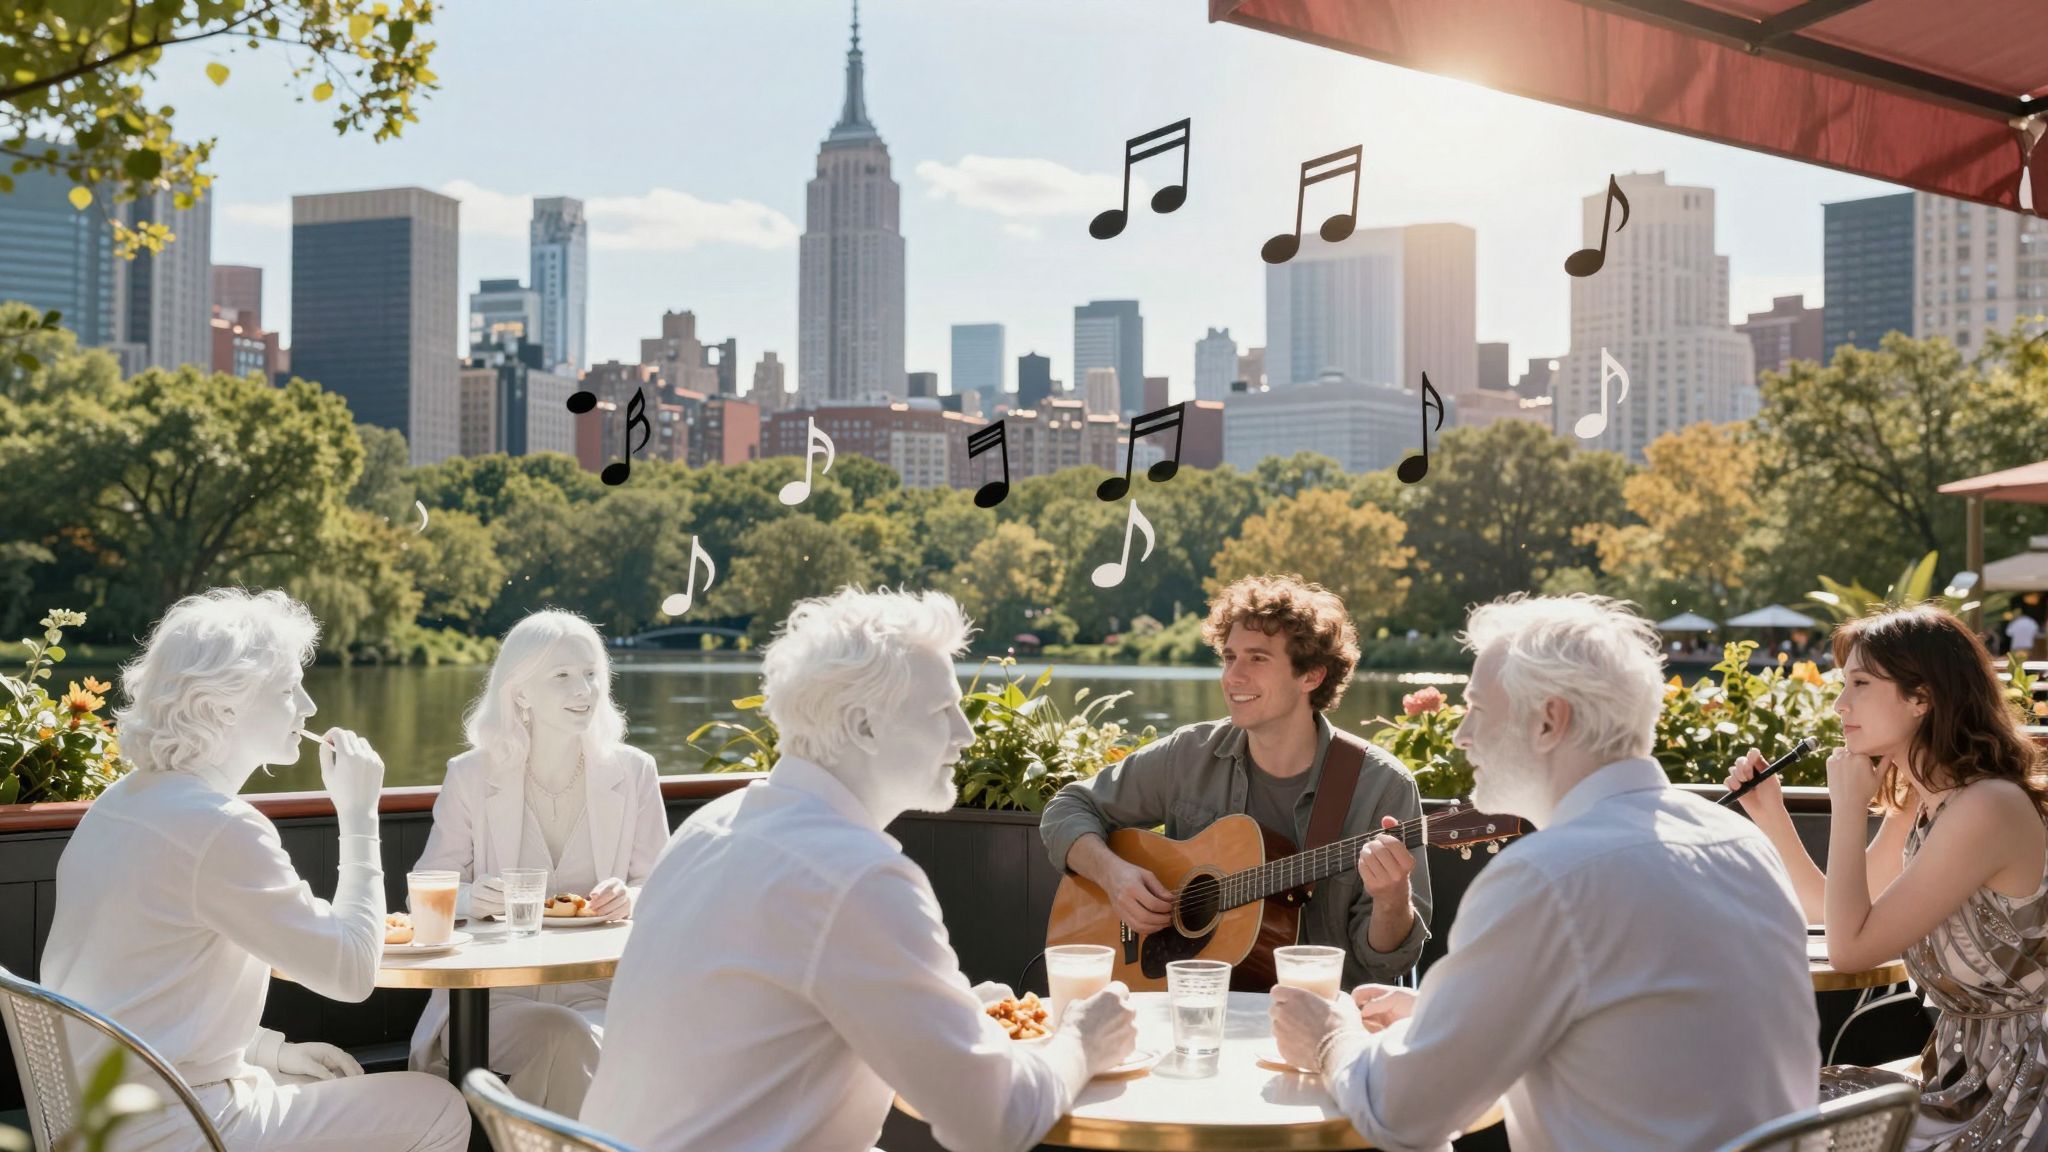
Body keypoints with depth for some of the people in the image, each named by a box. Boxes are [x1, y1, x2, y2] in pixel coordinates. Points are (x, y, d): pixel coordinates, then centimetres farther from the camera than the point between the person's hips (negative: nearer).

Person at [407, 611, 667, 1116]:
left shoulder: (633, 772, 7)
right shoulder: (469, 777, 3)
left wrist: (630, 900, -15)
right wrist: (469, 899, -19)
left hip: (598, 992, 1)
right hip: (492, 995, -1)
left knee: (594, 1042, -34)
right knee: (563, 1036, -34)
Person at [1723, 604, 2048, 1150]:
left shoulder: (1986, 808, -23)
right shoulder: (1920, 804, 6)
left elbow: (1849, 947, -22)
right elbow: (1828, 908, 17)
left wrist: (1848, 806, -15)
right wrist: (1769, 813, 4)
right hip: (1961, 1072, 8)